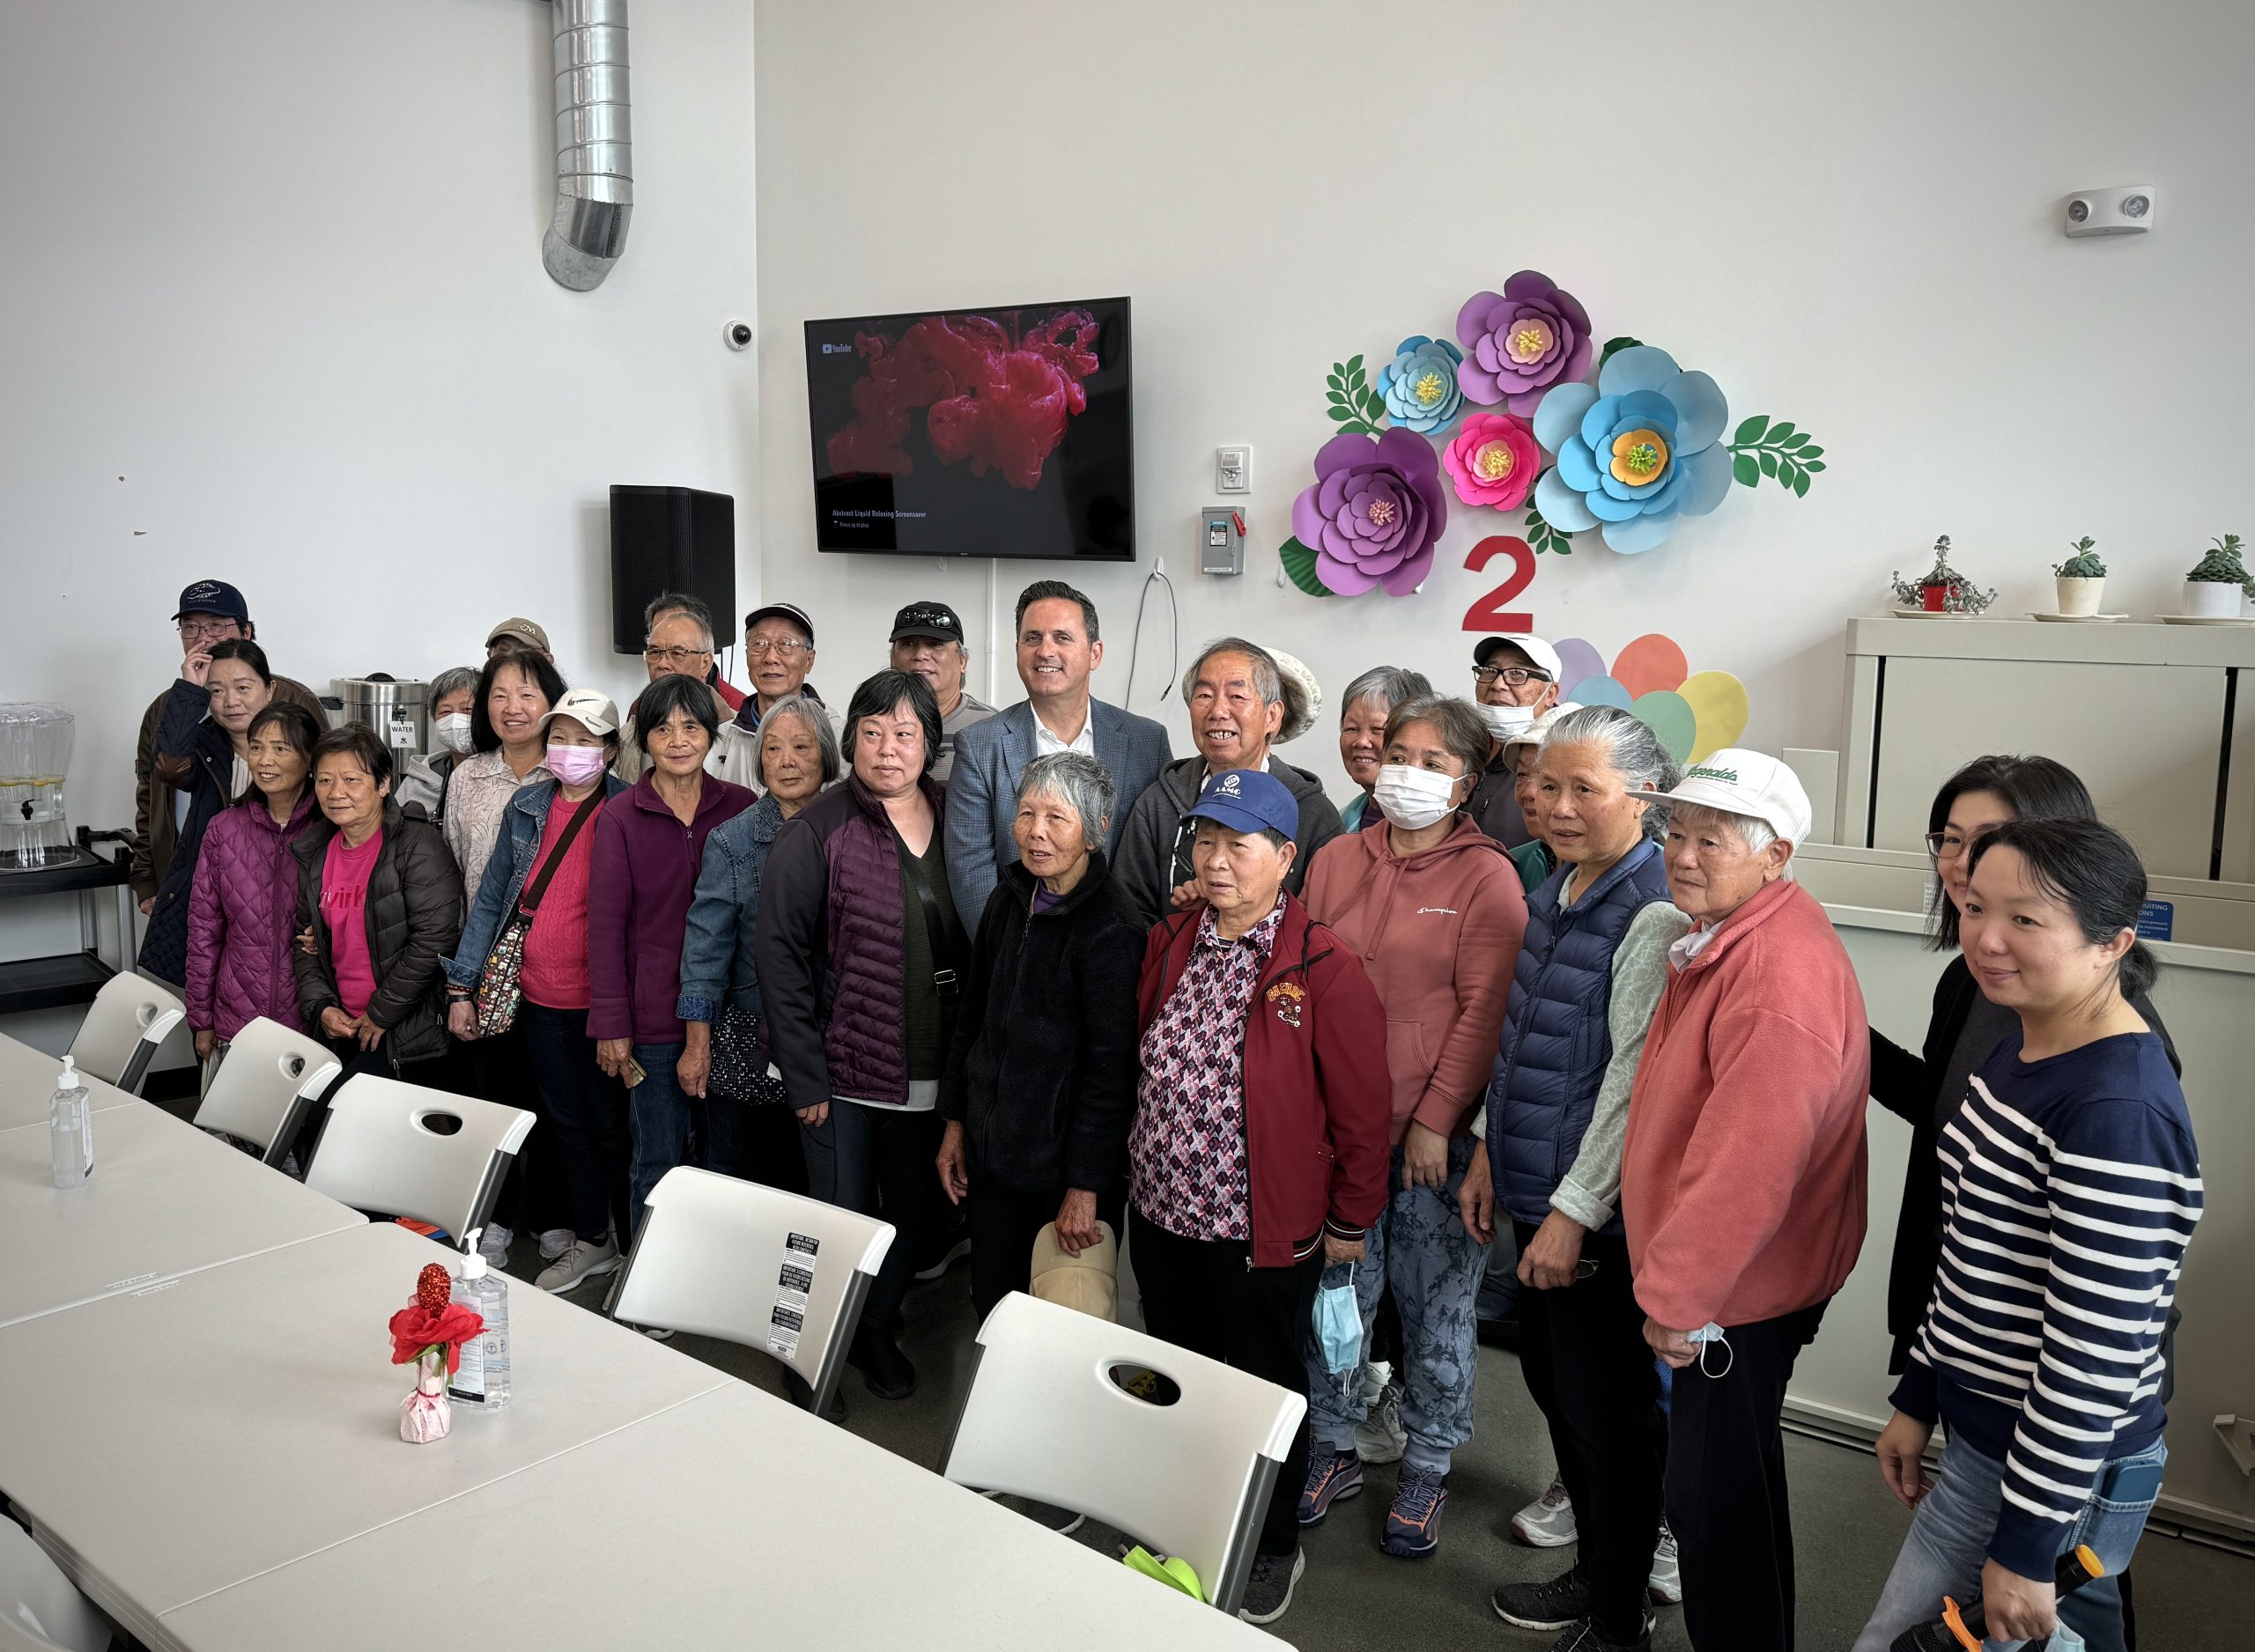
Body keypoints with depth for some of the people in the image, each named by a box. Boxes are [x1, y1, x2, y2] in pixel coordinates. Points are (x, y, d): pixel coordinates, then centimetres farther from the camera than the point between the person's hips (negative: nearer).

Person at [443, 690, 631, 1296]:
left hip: (602, 1000, -4)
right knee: (565, 1121, 13)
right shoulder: (526, 807, 5)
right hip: (538, 997, 4)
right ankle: (589, 1240, 27)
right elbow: (491, 898, 8)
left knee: (611, 1125, 7)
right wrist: (461, 987, 4)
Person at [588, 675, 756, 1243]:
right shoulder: (620, 817, 0)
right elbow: (606, 924, -1)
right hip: (655, 1019, -2)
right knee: (658, 1161, 4)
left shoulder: (741, 807, 4)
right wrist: (611, 1024, -5)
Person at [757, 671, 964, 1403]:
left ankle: (878, 1331, 37)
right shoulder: (818, 832, -10)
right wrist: (803, 1074, -13)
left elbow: (975, 945, 9)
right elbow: (779, 952, -10)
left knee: (913, 1212, 15)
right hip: (845, 1069, -4)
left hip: (931, 1073, 4)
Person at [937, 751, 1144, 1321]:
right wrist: (956, 1121, 14)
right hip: (995, 1149, 6)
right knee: (992, 1303, 14)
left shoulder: (1110, 929, -16)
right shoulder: (1009, 901, 5)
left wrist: (1085, 1186, -16)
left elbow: (1111, 1065, -17)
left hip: (1063, 1162, -6)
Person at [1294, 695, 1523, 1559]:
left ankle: (1427, 1468, 26)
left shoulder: (1486, 877, -5)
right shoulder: (1338, 860, 7)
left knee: (1435, 1301, 8)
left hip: (1435, 1131, -3)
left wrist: (1436, 1118, -12)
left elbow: (1483, 1010, -9)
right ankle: (1332, 1450, 31)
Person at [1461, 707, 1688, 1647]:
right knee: (1551, 1380, 21)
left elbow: (1635, 1076, -21)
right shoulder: (1552, 895, 8)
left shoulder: (1655, 915, -19)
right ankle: (1600, 1555, 41)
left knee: (1608, 1406, 6)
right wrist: (1493, 1152, 16)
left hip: (1603, 1213, -9)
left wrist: (1575, 1209, -19)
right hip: (1536, 1191, 9)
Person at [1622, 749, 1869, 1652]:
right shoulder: (1723, 936, 7)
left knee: (1714, 1505, 4)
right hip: (1722, 1281, 10)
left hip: (1741, 1296, -10)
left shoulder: (1779, 975, -27)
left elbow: (1743, 1167, -29)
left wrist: (1679, 1300, -20)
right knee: (1731, 1487, 24)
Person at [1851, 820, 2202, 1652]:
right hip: (1983, 1431, 9)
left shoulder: (2118, 1114, -26)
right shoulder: (2019, 1048, 4)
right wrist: (1918, 1397, 16)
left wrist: (2026, 1550, -18)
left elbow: (2093, 1356, -24)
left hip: (2062, 1466, -9)